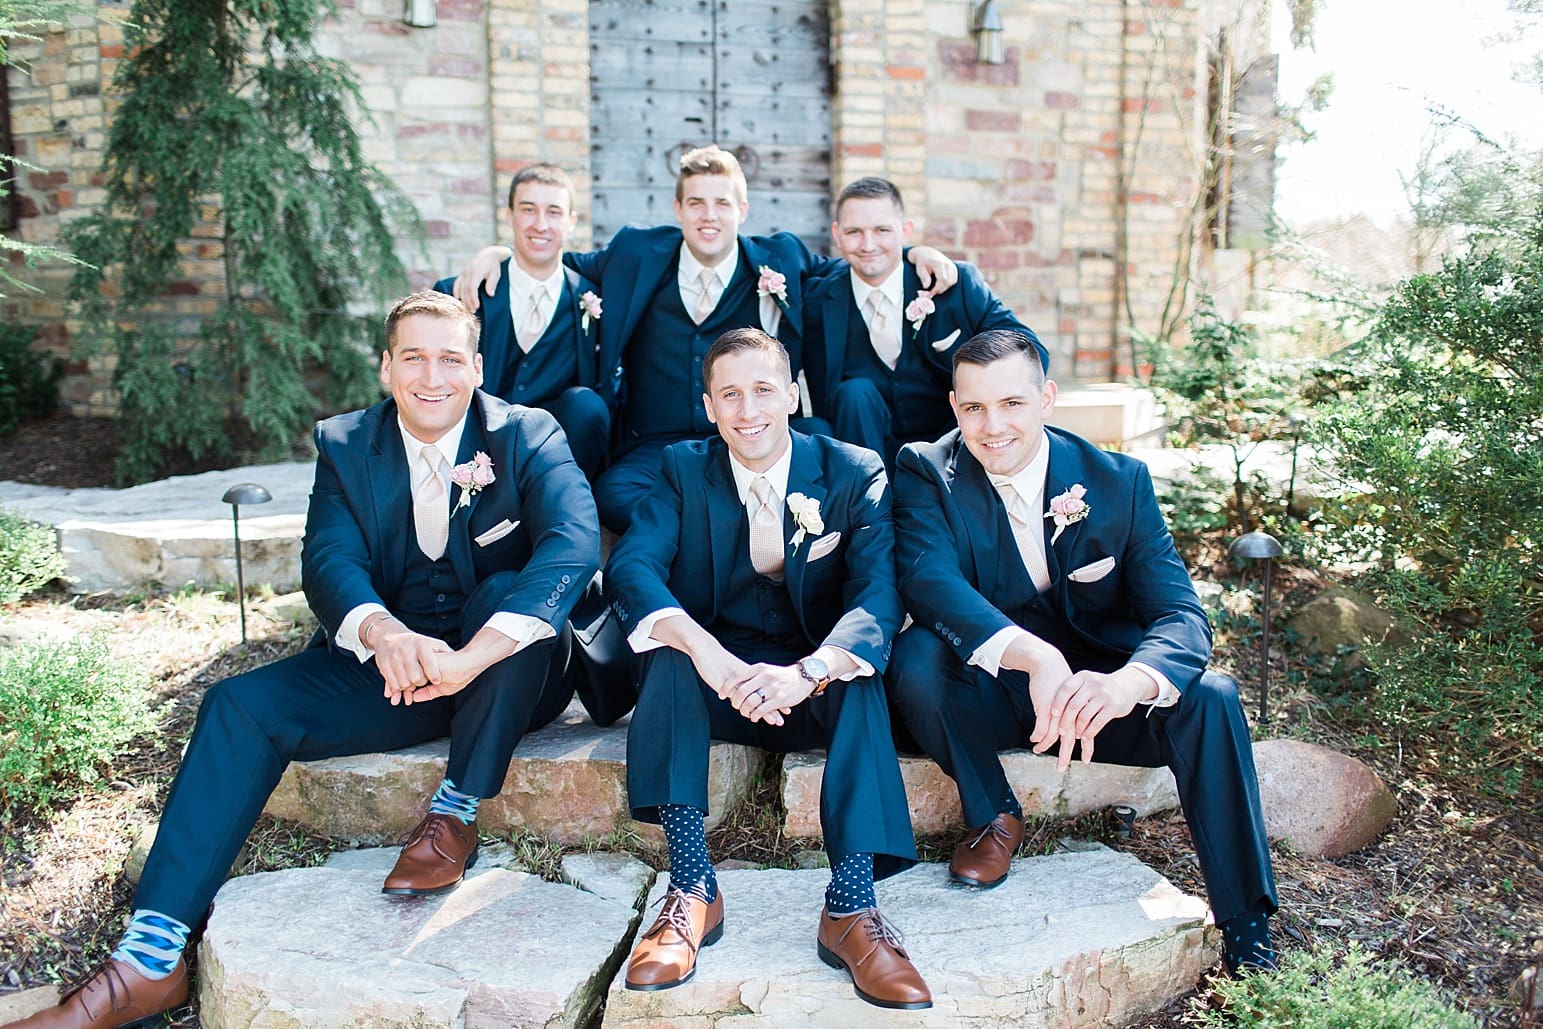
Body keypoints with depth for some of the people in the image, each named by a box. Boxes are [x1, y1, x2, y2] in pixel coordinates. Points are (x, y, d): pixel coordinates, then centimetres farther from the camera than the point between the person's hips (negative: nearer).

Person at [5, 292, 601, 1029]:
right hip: (392, 668, 3)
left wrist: (472, 657, -41)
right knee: (240, 705, -16)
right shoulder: (344, 445, 2)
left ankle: (454, 816, -19)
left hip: (508, 674, -3)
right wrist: (388, 636, -38)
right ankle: (151, 956, -17)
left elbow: (574, 545, -27)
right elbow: (328, 562, -13)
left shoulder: (529, 436, -9)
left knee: (506, 590, -34)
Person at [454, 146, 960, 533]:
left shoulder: (779, 259, 11)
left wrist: (915, 254, 10)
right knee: (612, 495, -34)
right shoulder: (637, 256, 11)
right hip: (655, 449, 1)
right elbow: (569, 265, 26)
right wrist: (494, 253, 12)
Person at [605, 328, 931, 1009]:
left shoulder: (854, 473, -5)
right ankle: (691, 889, -30)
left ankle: (850, 907, -34)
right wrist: (705, 650, -39)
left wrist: (807, 671, -41)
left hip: (813, 688, -1)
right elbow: (629, 568, -18)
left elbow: (879, 594, -19)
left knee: (857, 675, -32)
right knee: (668, 651, -29)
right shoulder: (683, 470, -1)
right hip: (715, 685, 1)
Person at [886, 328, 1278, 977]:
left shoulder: (1119, 481, -8)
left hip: (1096, 693, 1)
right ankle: (993, 816, -4)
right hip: (987, 692, -1)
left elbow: (1180, 616, -16)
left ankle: (1246, 930, -11)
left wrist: (1125, 683, -41)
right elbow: (928, 579, -30)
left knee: (1210, 698, -26)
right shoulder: (926, 473, -11)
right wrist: (1035, 656, -47)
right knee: (916, 656, -31)